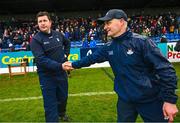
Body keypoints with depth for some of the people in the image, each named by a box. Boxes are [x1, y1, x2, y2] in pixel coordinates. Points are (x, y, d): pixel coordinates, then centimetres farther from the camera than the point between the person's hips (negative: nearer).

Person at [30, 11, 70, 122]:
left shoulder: (58, 34, 1)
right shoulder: (36, 39, -15)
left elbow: (67, 43, 23)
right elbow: (41, 59, -26)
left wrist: (66, 54, 9)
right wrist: (60, 66, -35)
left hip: (61, 73, 6)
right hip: (47, 76, -5)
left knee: (63, 97, 23)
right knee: (50, 104, -1)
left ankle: (62, 114, 50)